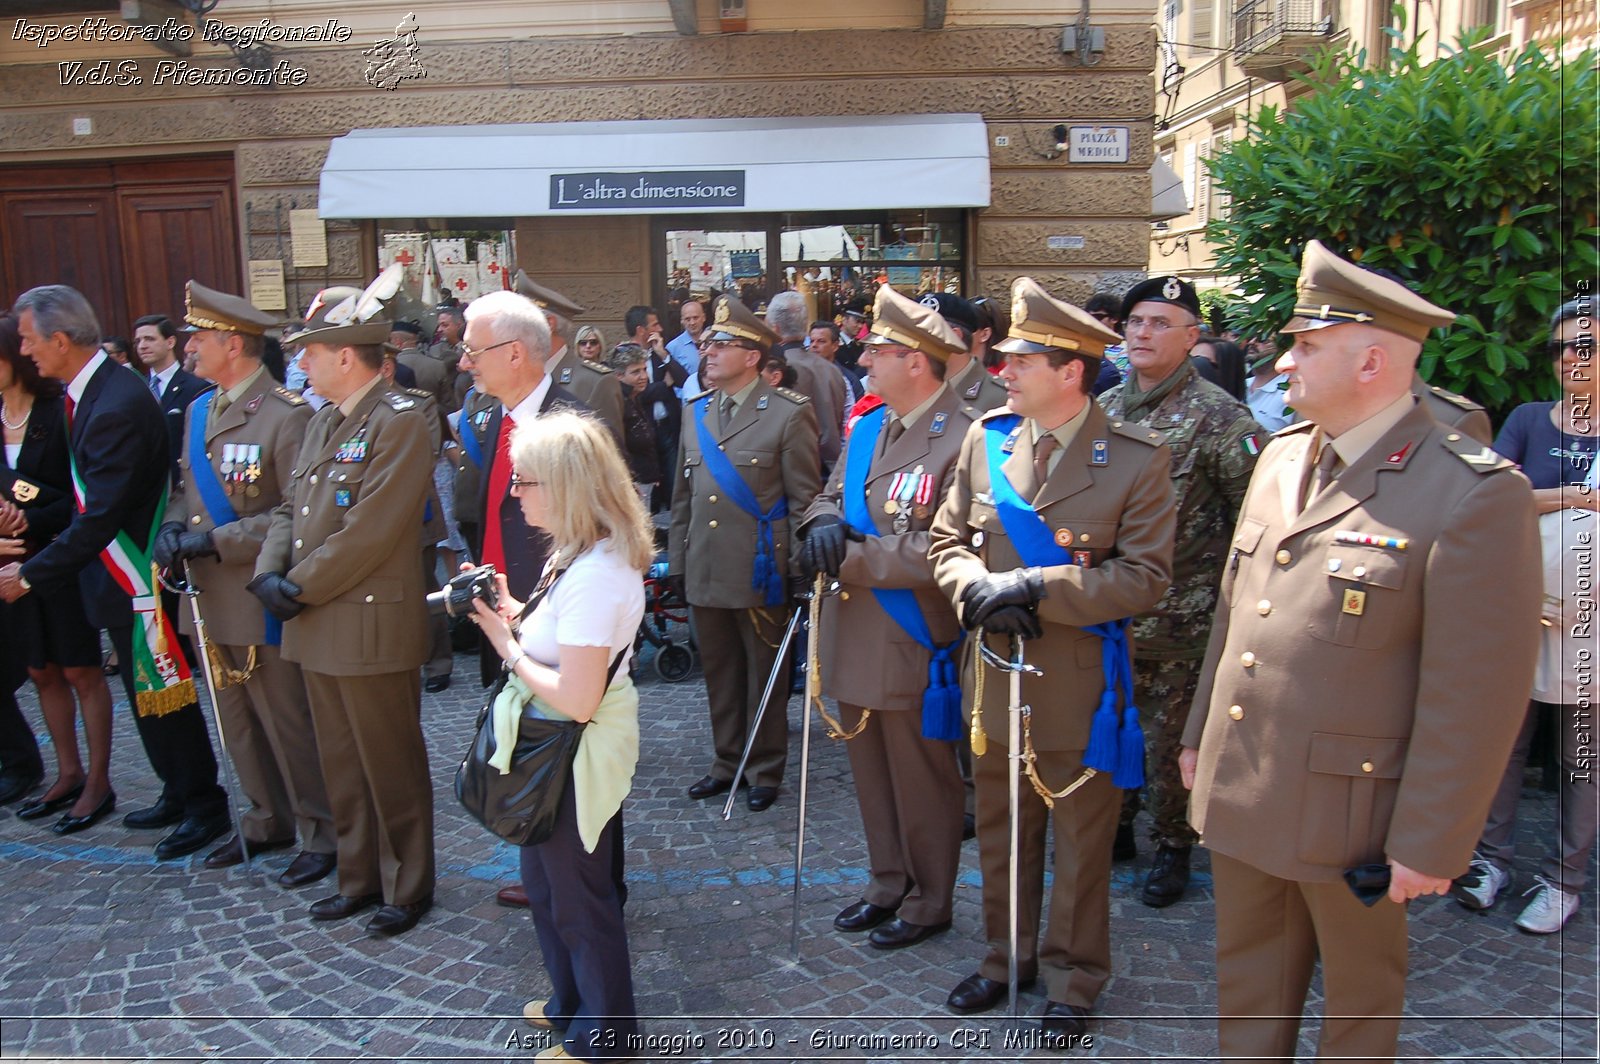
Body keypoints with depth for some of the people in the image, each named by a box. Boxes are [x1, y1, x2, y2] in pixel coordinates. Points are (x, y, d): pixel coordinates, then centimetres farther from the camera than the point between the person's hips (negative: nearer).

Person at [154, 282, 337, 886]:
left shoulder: (286, 416, -15)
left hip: (260, 600, -8)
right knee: (238, 721, 18)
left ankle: (321, 834, 18)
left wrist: (216, 541, -19)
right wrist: (173, 528, -3)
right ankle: (267, 822, 34)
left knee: (288, 723, 3)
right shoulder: (198, 412, 11)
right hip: (210, 597, 8)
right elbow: (186, 488, 18)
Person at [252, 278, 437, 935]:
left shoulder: (399, 421, -15)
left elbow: (370, 531, -21)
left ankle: (408, 887, 21)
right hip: (317, 626, 9)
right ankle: (359, 879, 33)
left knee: (391, 764, 5)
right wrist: (269, 574, -1)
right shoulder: (324, 421, 14)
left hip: (371, 624, -9)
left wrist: (301, 588, -13)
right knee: (341, 764, 18)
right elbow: (291, 508, 15)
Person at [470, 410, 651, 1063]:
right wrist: (513, 612, -3)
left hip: (576, 755, -10)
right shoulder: (582, 552, 1)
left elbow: (576, 698, -32)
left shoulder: (594, 575, -30)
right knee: (546, 879, 26)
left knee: (577, 895, 11)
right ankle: (572, 1003, 48)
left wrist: (510, 648, -20)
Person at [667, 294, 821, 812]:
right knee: (719, 675, 16)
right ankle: (727, 763, 31)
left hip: (759, 572, -5)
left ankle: (765, 770, 24)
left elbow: (805, 498, -8)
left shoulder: (789, 413, -7)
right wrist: (676, 560, 12)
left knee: (765, 676, 8)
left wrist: (800, 570, -10)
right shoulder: (695, 411, 10)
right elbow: (683, 494, 15)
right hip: (704, 573, 5)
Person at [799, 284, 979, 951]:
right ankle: (888, 885, 38)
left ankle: (928, 903, 30)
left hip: (913, 646, -8)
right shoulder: (865, 428, 9)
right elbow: (830, 495, 17)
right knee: (871, 776, 20)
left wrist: (851, 557, -20)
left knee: (922, 783, 10)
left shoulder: (962, 438, -18)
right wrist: (825, 523, -8)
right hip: (854, 639, 8)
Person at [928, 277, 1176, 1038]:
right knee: (1001, 830, 20)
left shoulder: (1136, 458, -12)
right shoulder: (986, 438, 0)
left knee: (1080, 840, 13)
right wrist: (977, 588, -15)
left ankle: (1073, 979, 34)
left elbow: (1144, 575, -14)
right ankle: (1007, 955, 42)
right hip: (995, 673, 4)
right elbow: (947, 539, 6)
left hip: (1079, 686, -4)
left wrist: (1036, 589, -22)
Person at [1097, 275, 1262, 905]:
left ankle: (1173, 846, 26)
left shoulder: (1219, 417, -10)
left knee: (1170, 740, 7)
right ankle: (1116, 823, 36)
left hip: (1179, 616, -5)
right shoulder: (1104, 409, 8)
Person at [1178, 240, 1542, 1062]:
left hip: (1350, 809, -6)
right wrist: (1200, 733, 15)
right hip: (1241, 789, 6)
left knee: (1359, 990, 19)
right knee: (1248, 979, 21)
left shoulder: (1473, 495, -18)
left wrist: (1429, 845, -14)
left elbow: (1477, 696, -17)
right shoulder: (1280, 458, 5)